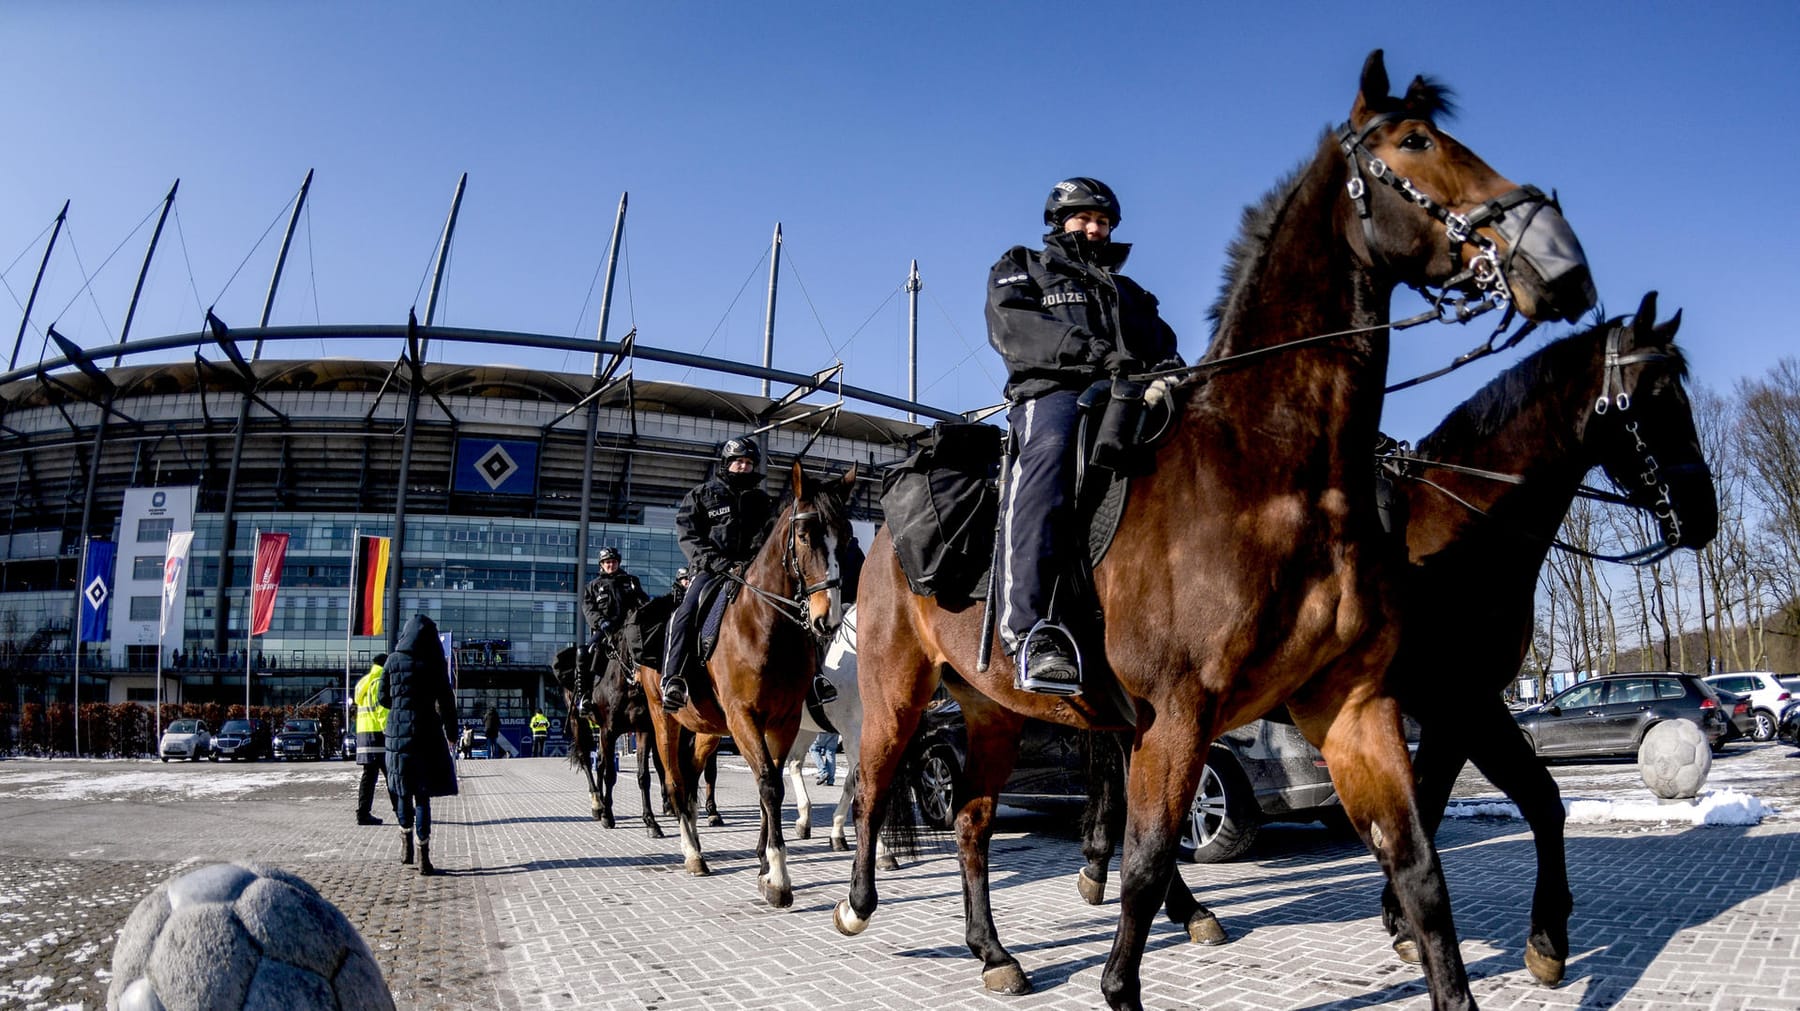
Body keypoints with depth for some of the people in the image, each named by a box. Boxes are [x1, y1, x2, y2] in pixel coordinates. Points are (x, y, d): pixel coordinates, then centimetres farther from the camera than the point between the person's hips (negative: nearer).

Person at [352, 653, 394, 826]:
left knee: (369, 774, 7)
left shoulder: (363, 683, 20)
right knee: (391, 774, -1)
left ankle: (363, 813, 2)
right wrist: (390, 734, -20)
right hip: (379, 733, -9)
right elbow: (383, 711, -18)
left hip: (363, 733, 9)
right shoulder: (380, 683, -10)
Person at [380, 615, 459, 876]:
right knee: (423, 794, 1)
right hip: (427, 732, -2)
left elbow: (383, 698, 7)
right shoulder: (435, 663, -5)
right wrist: (450, 730, 6)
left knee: (403, 791, 19)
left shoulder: (394, 660, 0)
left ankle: (406, 842, 25)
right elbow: (446, 700, -6)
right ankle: (424, 856, -3)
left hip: (398, 731, 2)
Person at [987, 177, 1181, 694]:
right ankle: (1029, 630, -51)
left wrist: (1169, 372, -2)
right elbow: (1011, 327, 2)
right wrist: (1094, 352, -14)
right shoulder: (1020, 269, 24)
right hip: (1052, 393, -5)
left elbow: (1162, 348, 26)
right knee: (1050, 452, -40)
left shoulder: (1128, 292, 38)